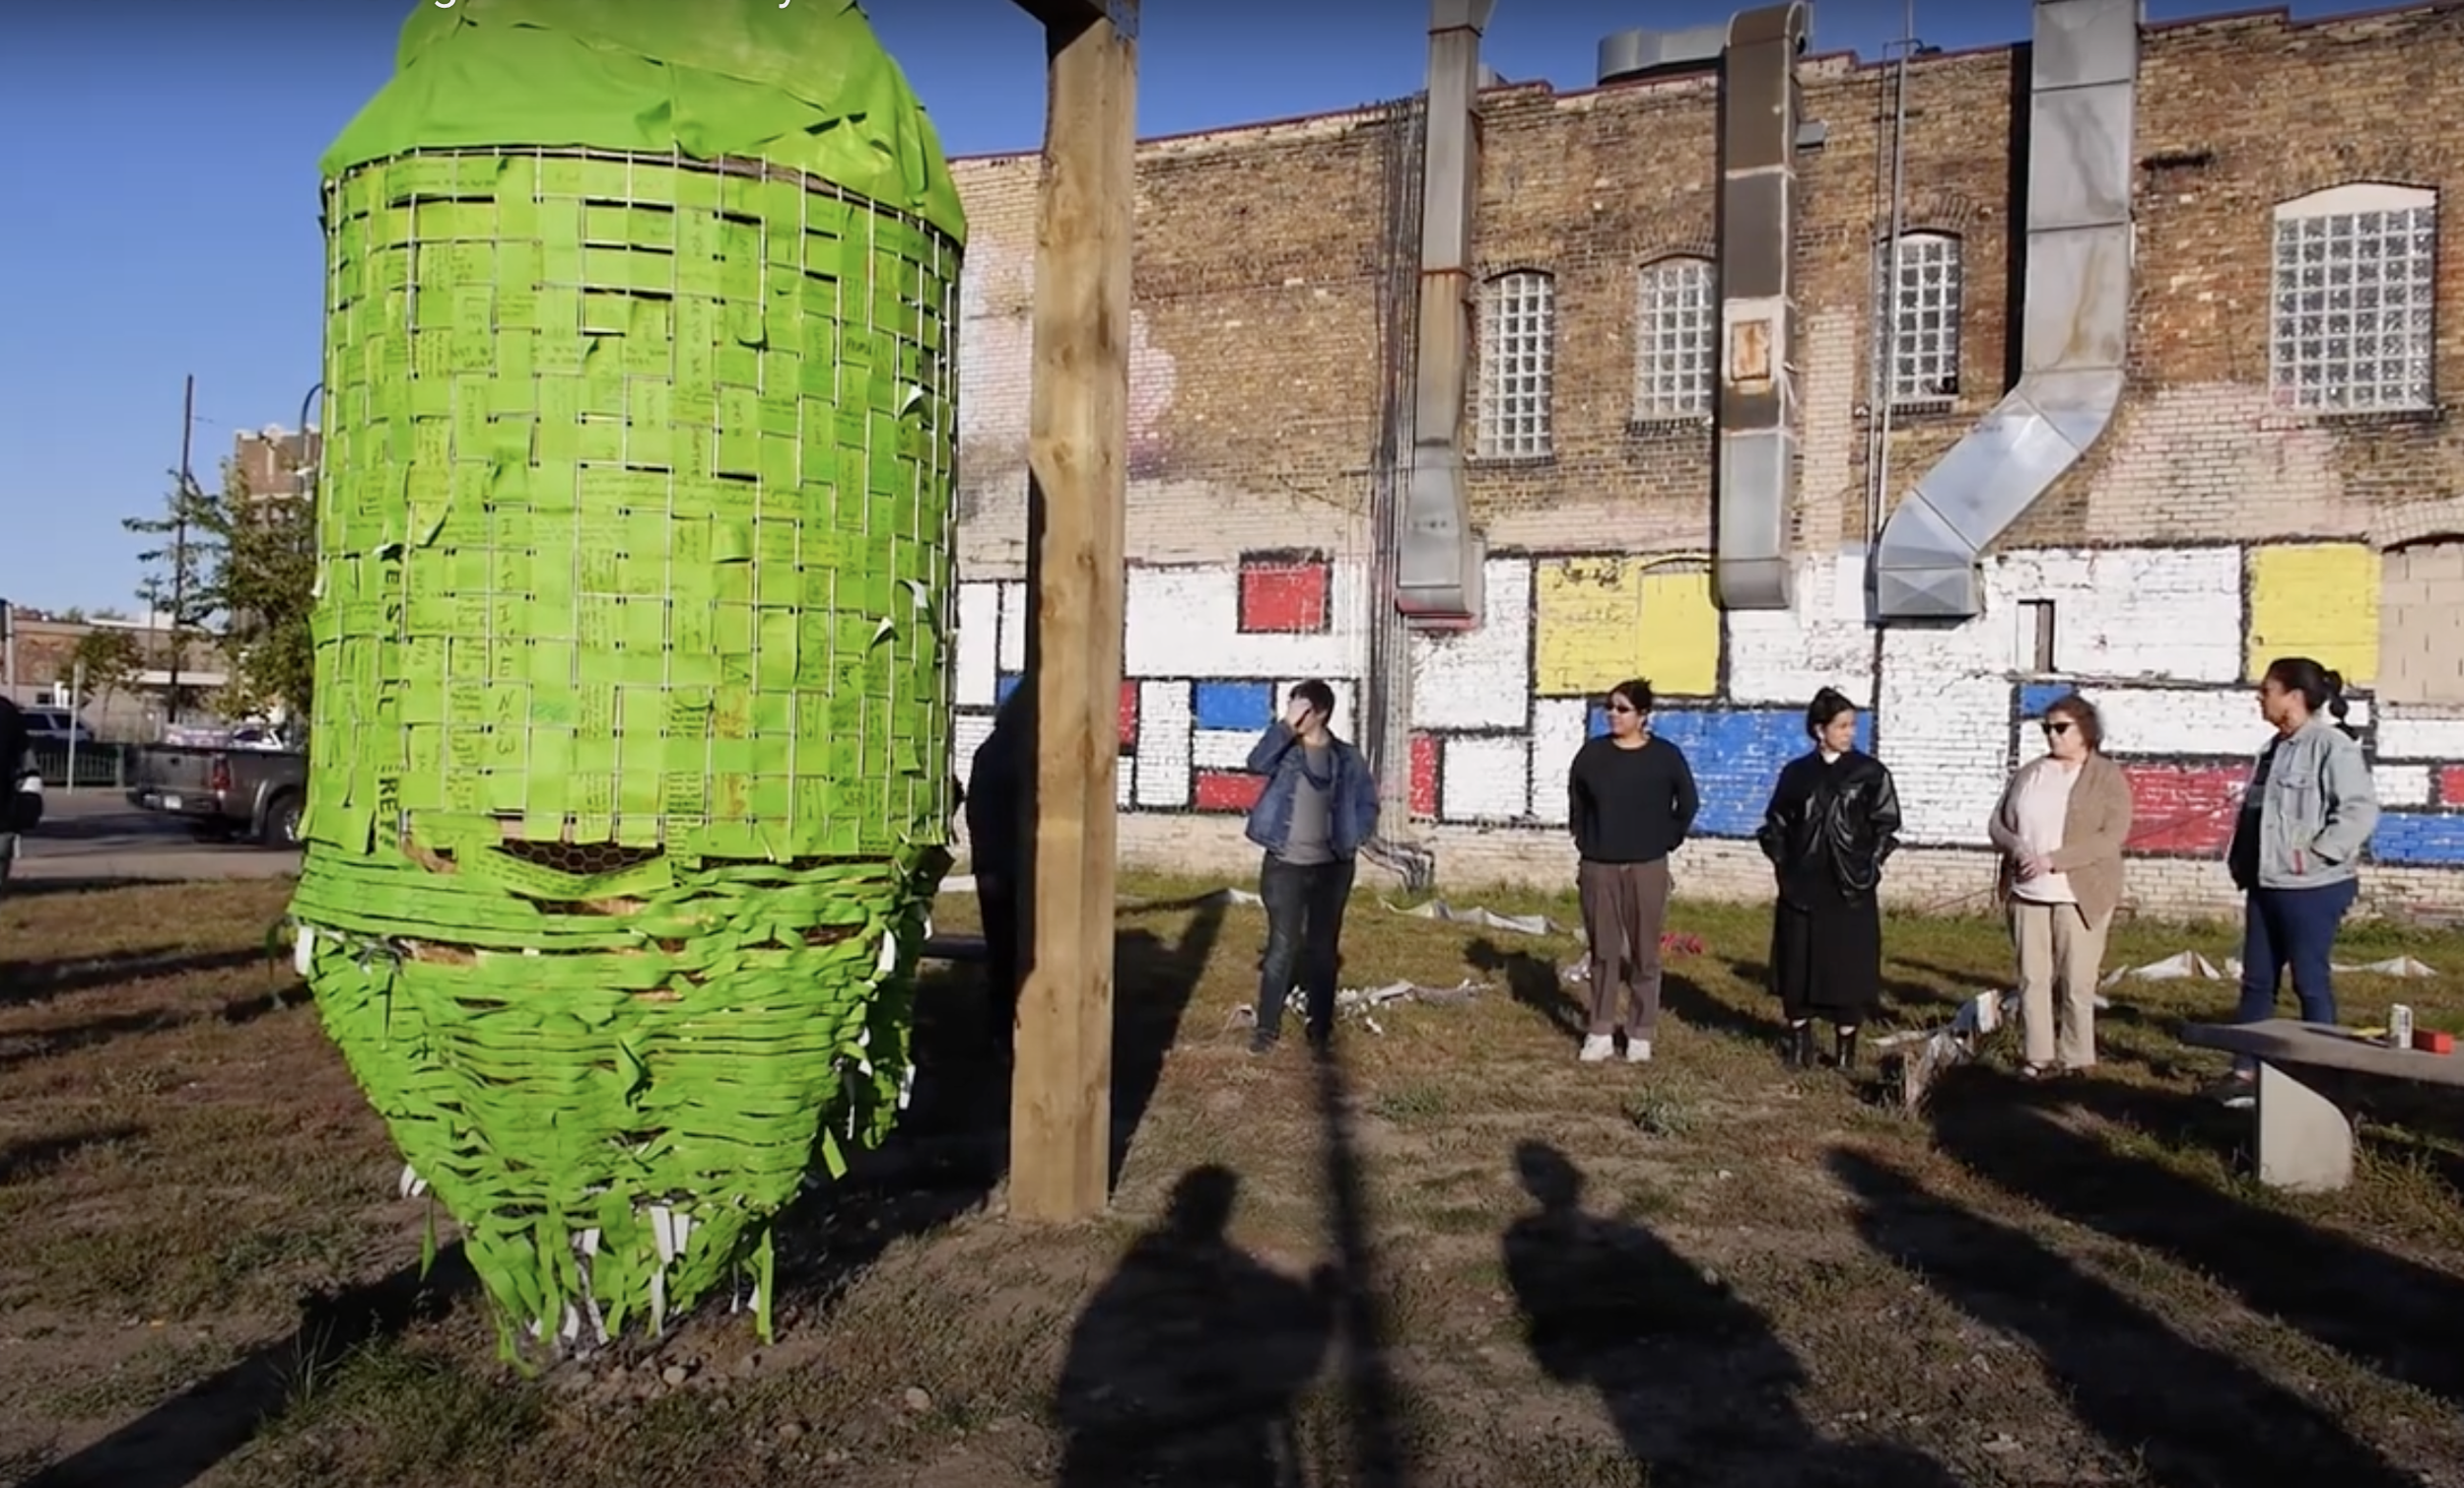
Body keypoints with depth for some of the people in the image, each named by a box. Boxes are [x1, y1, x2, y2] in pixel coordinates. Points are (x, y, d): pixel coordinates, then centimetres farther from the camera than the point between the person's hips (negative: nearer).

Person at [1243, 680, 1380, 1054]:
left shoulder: (1346, 758, 0)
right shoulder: (1284, 748, -1)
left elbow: (1368, 804, 8)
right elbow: (1256, 763, -22)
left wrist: (1351, 838, -5)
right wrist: (1286, 725, -25)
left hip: (1331, 866, 1)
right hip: (1285, 864, -1)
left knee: (1323, 948, 10)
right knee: (1281, 946, -2)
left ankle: (1320, 1026, 21)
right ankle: (1267, 1026, 6)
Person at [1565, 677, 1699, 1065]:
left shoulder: (1666, 755, -5)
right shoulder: (1592, 753, 1)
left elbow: (1688, 803, 5)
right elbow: (1575, 803, 13)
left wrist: (1668, 841, 3)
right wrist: (1584, 843, 9)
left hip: (1647, 868, -2)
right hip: (1598, 867, 2)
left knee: (1644, 953, 4)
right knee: (1603, 951, 6)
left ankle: (1641, 1034, 13)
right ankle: (1600, 1033, 13)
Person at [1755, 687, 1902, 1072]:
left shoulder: (1870, 772, -1)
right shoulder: (1796, 773, 3)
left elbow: (1886, 825, 0)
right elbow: (1775, 823, 10)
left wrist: (1870, 866, -6)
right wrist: (1783, 864, 2)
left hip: (1851, 888, -1)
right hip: (1802, 887, 1)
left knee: (1849, 965, 2)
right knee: (1798, 963, 5)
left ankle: (1847, 1042, 13)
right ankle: (1800, 1037, 19)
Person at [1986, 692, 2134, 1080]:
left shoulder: (2108, 777, -2)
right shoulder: (2028, 773, 13)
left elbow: (2111, 837, -12)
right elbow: (1997, 823, 13)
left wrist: (2052, 860, -19)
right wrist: (2017, 848, -9)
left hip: (2080, 896, -4)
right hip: (2027, 893, 4)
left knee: (2076, 983, -1)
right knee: (2032, 979, 6)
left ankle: (2075, 1060, 8)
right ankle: (2037, 1056, 13)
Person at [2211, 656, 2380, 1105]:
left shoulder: (2332, 746, -13)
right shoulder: (2275, 748, 14)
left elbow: (2361, 810, -21)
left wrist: (2315, 853, -21)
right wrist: (2241, 863, 14)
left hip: (2311, 888, -9)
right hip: (2265, 885, 9)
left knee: (2310, 982, 1)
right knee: (2256, 980, 11)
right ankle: (2246, 1070, 18)